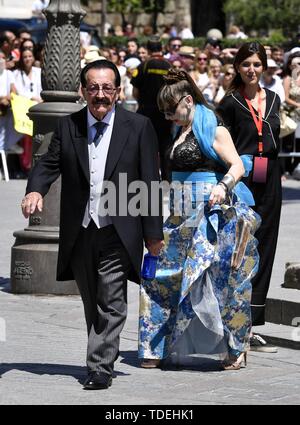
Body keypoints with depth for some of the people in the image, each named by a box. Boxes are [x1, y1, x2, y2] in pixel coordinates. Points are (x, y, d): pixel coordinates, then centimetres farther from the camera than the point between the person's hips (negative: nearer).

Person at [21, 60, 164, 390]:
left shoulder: (138, 127, -1)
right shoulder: (67, 127, 6)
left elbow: (150, 182, -1)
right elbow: (48, 164, 3)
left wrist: (153, 233, -2)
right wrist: (35, 190, -20)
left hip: (118, 234, -3)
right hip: (79, 235, 3)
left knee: (111, 305, -8)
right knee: (92, 305, 13)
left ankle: (100, 368, -7)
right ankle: (101, 362, 25)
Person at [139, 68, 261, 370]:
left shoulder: (213, 130, -9)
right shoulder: (181, 133, 16)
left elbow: (237, 165, -18)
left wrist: (223, 186, -36)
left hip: (213, 213, -9)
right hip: (183, 217, 9)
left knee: (220, 277, -8)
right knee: (163, 276, 6)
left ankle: (236, 348, 2)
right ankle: (159, 348, 12)